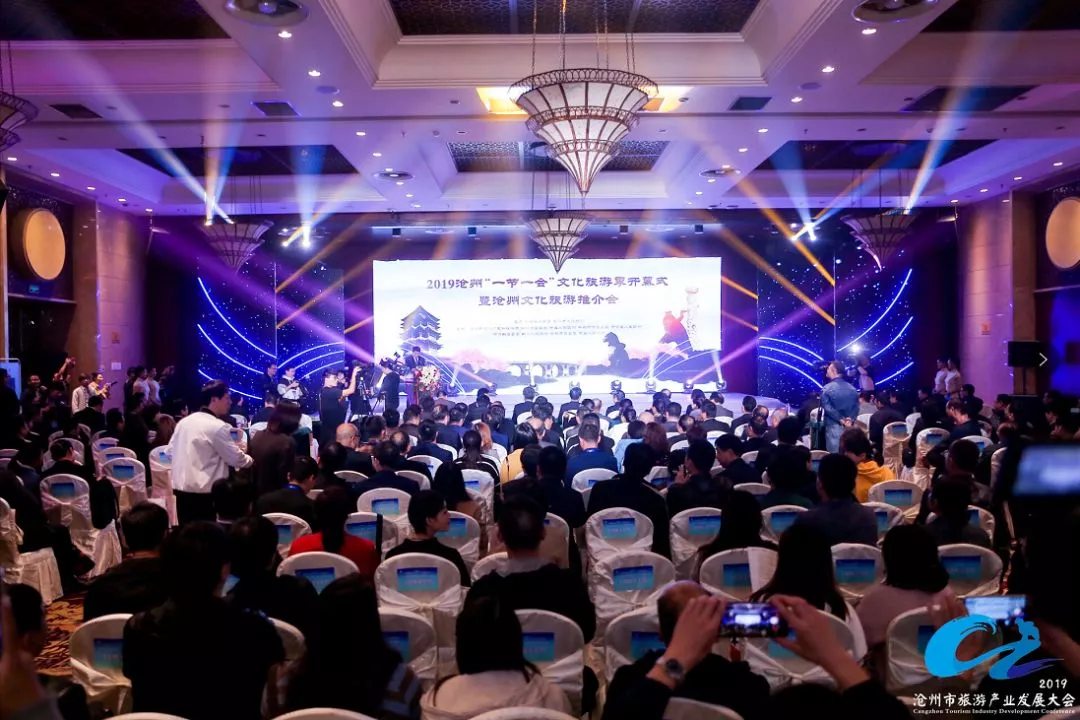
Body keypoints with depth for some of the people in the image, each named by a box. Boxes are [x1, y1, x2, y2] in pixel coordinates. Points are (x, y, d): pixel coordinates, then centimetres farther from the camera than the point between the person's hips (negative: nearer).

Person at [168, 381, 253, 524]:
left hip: (180, 488, 8)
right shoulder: (217, 426, -14)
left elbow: (171, 450, 17)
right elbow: (236, 459, -9)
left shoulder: (184, 422, 9)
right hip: (204, 492, -8)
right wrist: (250, 459, 10)